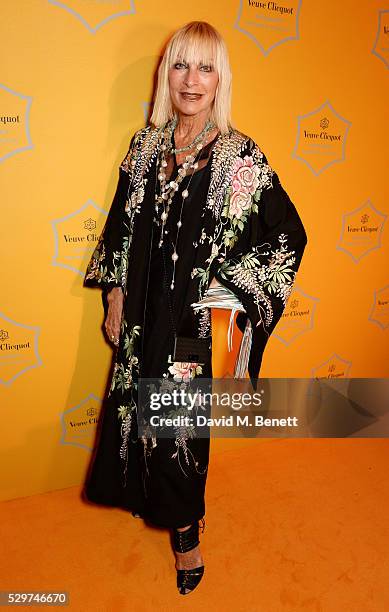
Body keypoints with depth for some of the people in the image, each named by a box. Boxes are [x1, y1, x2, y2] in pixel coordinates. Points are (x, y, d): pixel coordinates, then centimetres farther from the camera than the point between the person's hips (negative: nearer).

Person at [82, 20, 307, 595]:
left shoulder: (240, 155, -9)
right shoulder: (146, 144, 4)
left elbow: (289, 234, -6)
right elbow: (123, 222, 8)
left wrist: (227, 281, -8)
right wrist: (116, 292, 4)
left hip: (193, 317, -4)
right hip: (141, 311, 4)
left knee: (180, 418, 8)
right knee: (137, 407, 16)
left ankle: (186, 528, 35)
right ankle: (152, 495, 46)